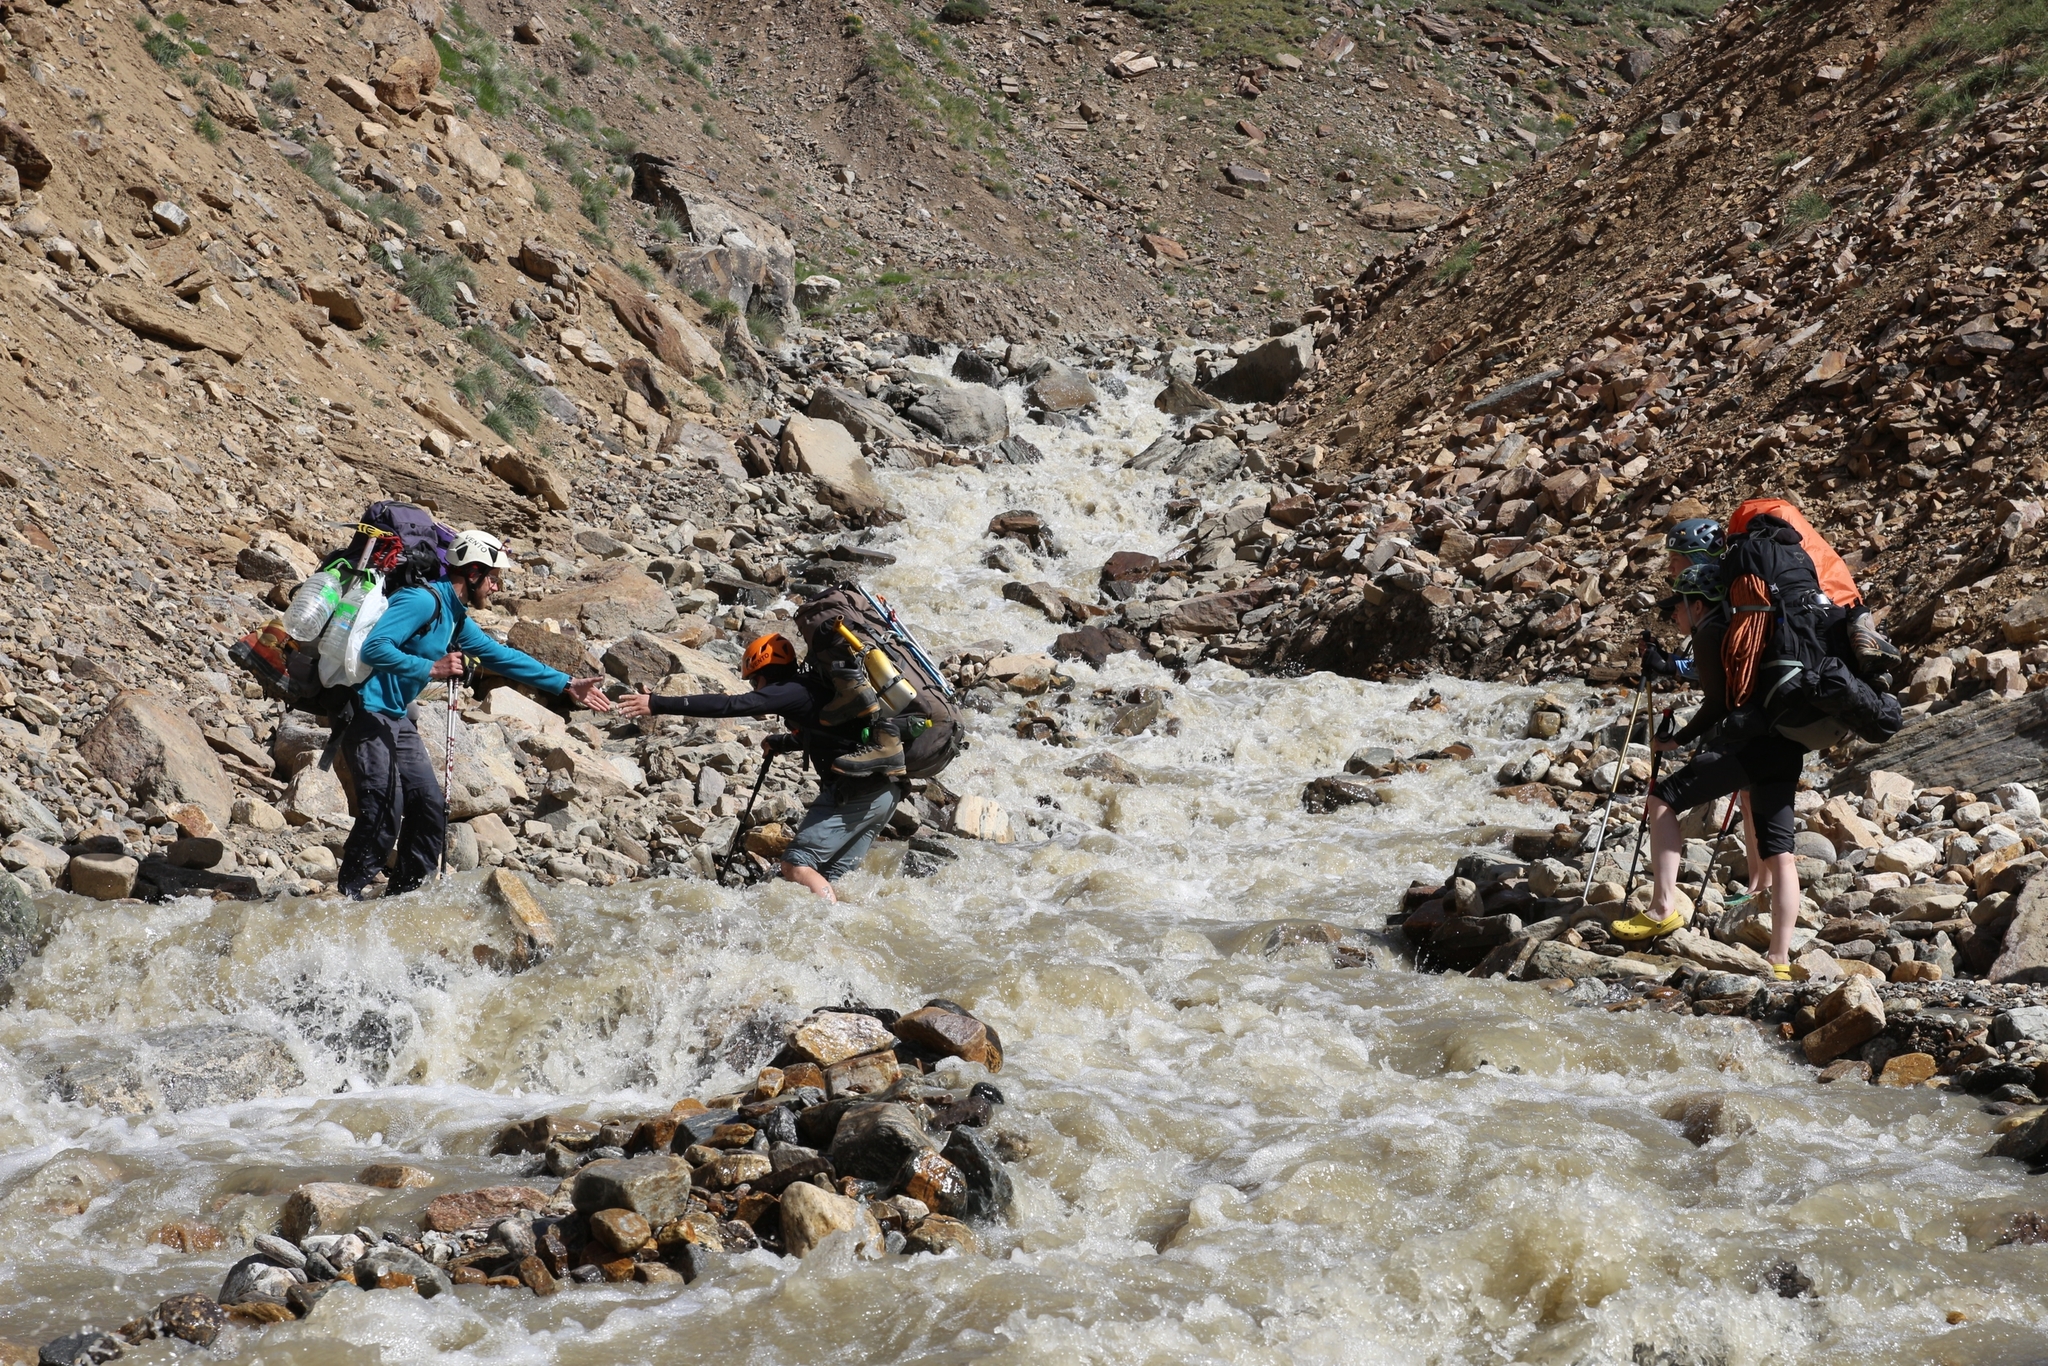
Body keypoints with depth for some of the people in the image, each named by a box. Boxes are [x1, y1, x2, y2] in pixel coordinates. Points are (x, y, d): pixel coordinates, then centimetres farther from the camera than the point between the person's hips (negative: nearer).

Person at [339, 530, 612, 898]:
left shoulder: (456, 618, 14)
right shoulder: (423, 601, -17)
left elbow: (501, 656, 22)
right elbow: (374, 648, -26)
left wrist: (567, 685, 21)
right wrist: (430, 669, -27)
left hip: (395, 718, 10)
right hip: (369, 712, -10)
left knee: (431, 807, 7)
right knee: (383, 815, -16)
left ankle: (402, 895, 16)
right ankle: (346, 902, -8)